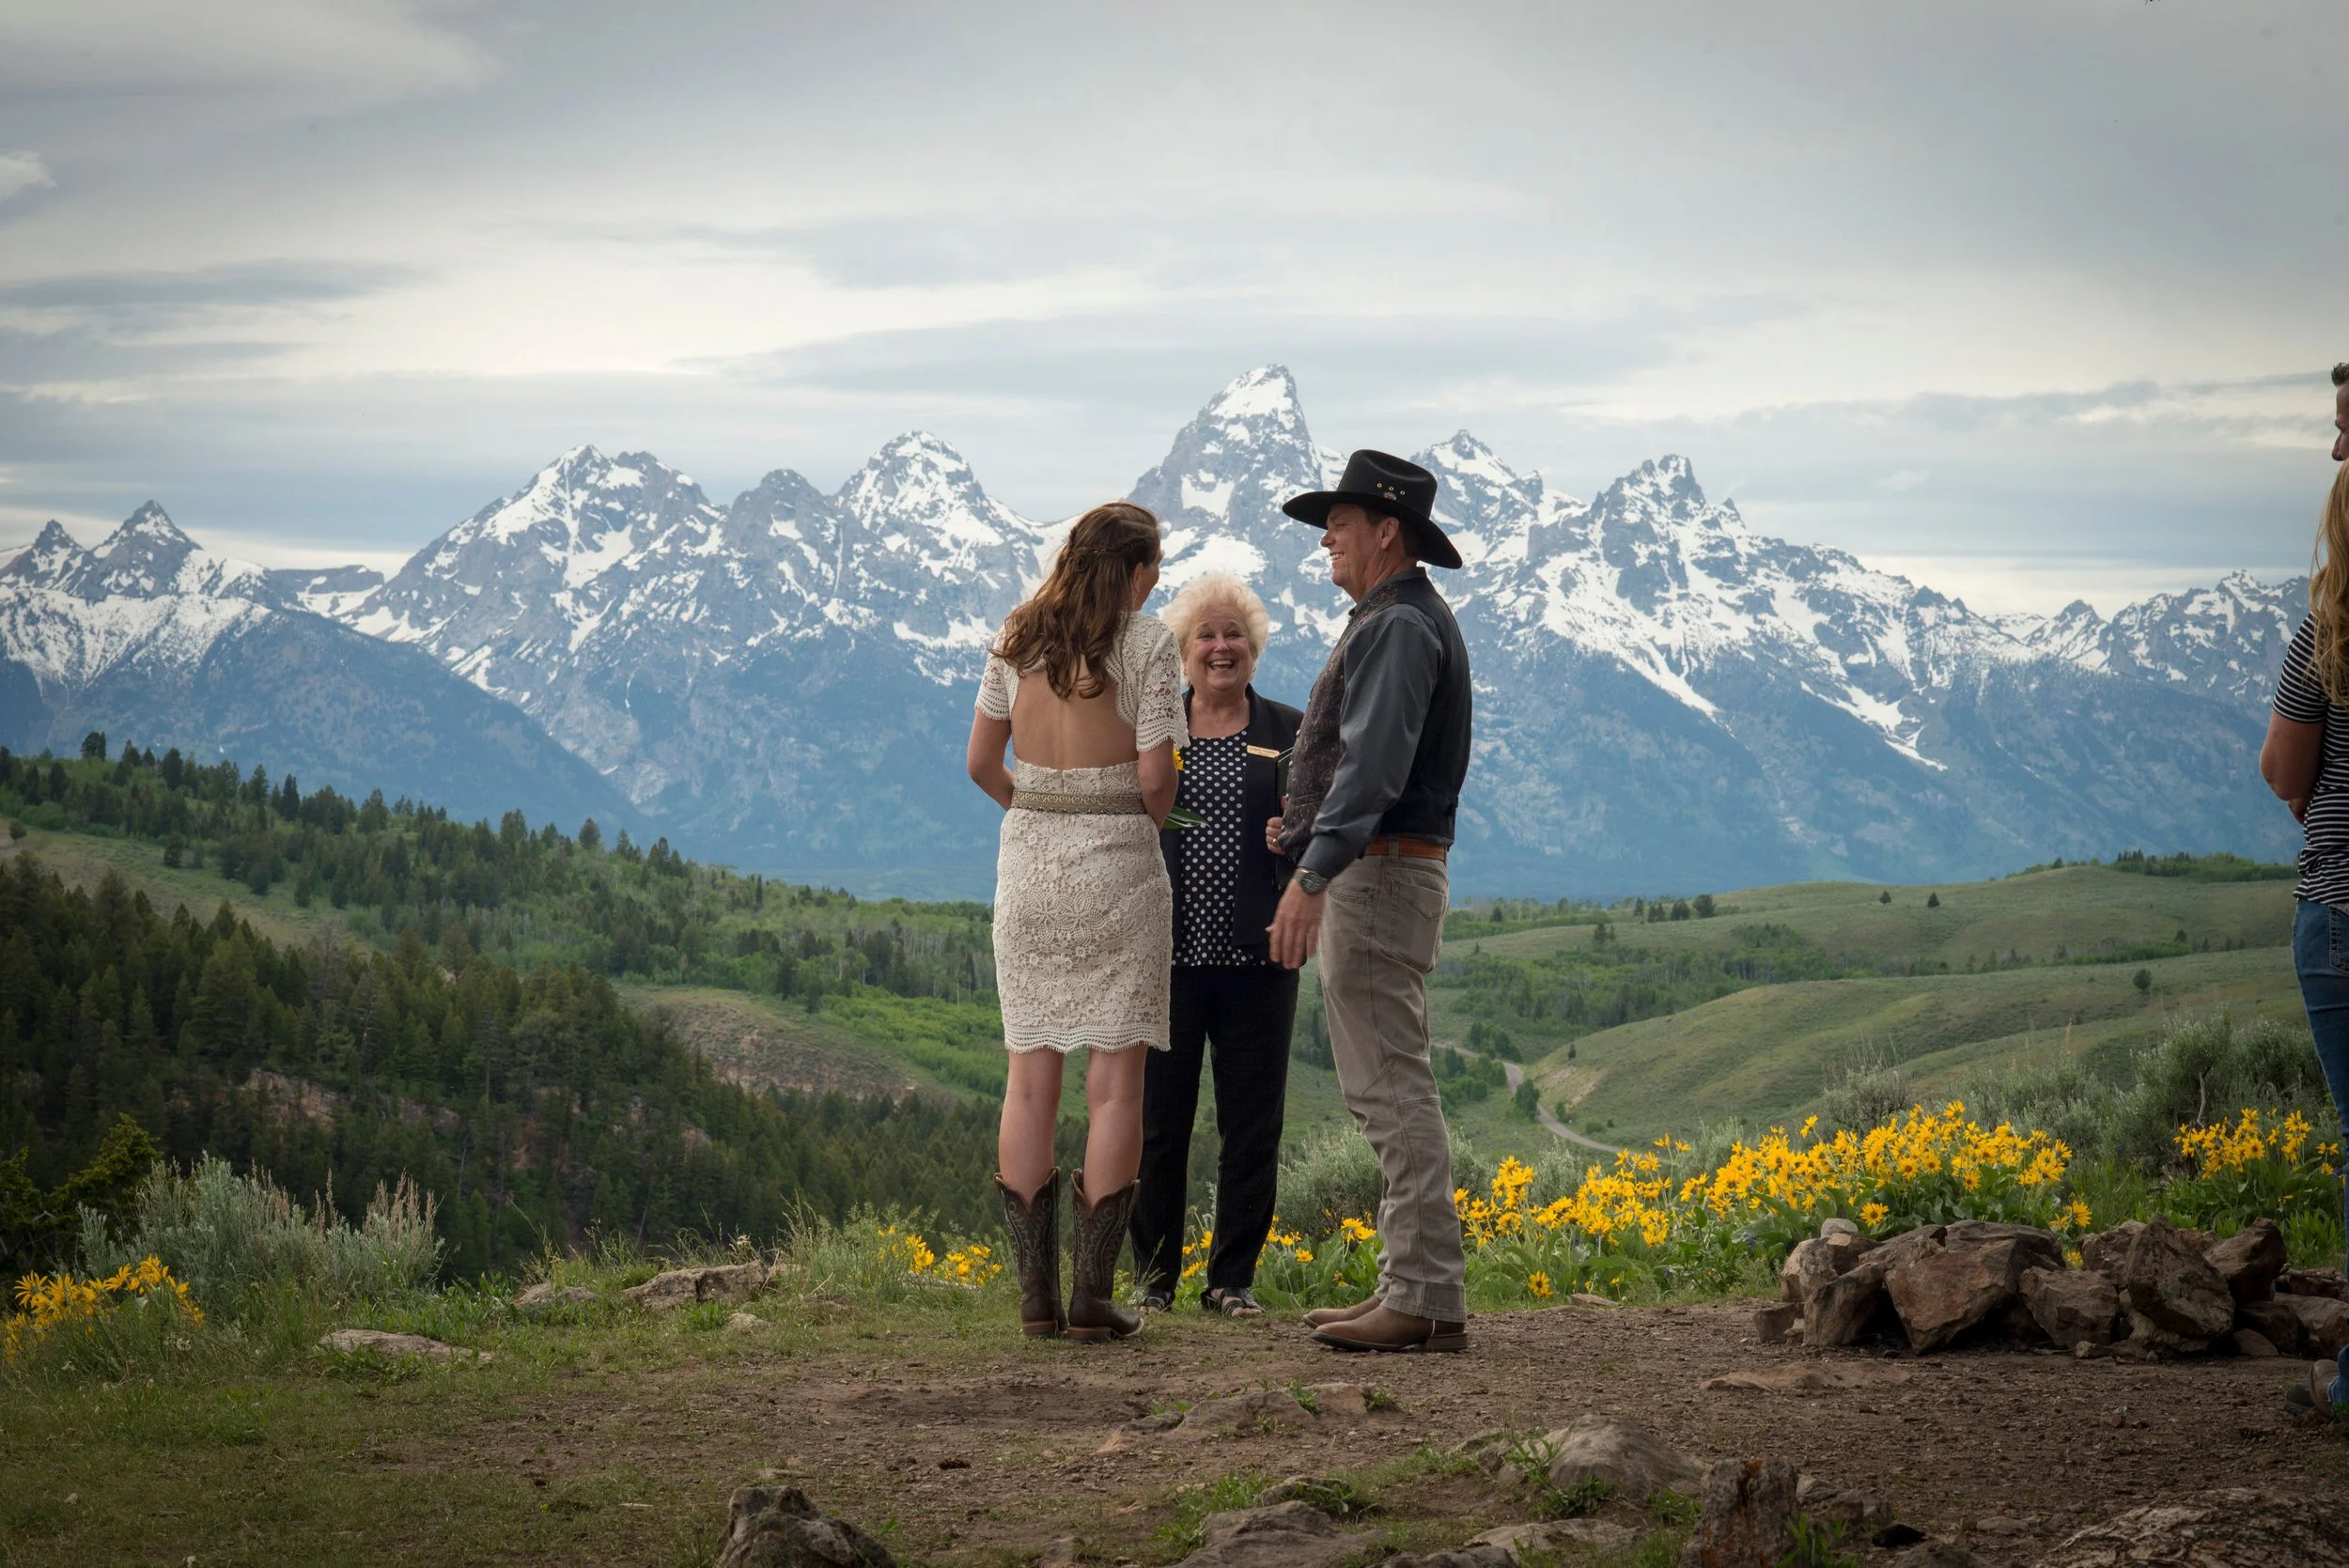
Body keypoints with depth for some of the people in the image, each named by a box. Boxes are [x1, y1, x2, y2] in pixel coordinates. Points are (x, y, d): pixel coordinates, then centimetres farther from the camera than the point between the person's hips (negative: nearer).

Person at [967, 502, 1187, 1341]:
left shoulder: (1018, 637, 6)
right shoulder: (1148, 643, -7)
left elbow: (981, 762, 7)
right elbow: (1156, 777, -12)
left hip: (1027, 858, 4)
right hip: (1118, 862, -4)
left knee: (1030, 1077, 6)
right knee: (1115, 1081, 0)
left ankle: (1036, 1294, 5)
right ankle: (1093, 1294, -3)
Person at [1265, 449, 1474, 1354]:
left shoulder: (1399, 626, -13)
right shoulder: (1402, 622, 21)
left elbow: (1373, 762, -25)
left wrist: (1313, 874, -32)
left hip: (1376, 872, -11)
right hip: (1383, 874, 11)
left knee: (1392, 1087, -12)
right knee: (1387, 1088, 12)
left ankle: (1427, 1300, -14)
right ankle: (1408, 1285, 15)